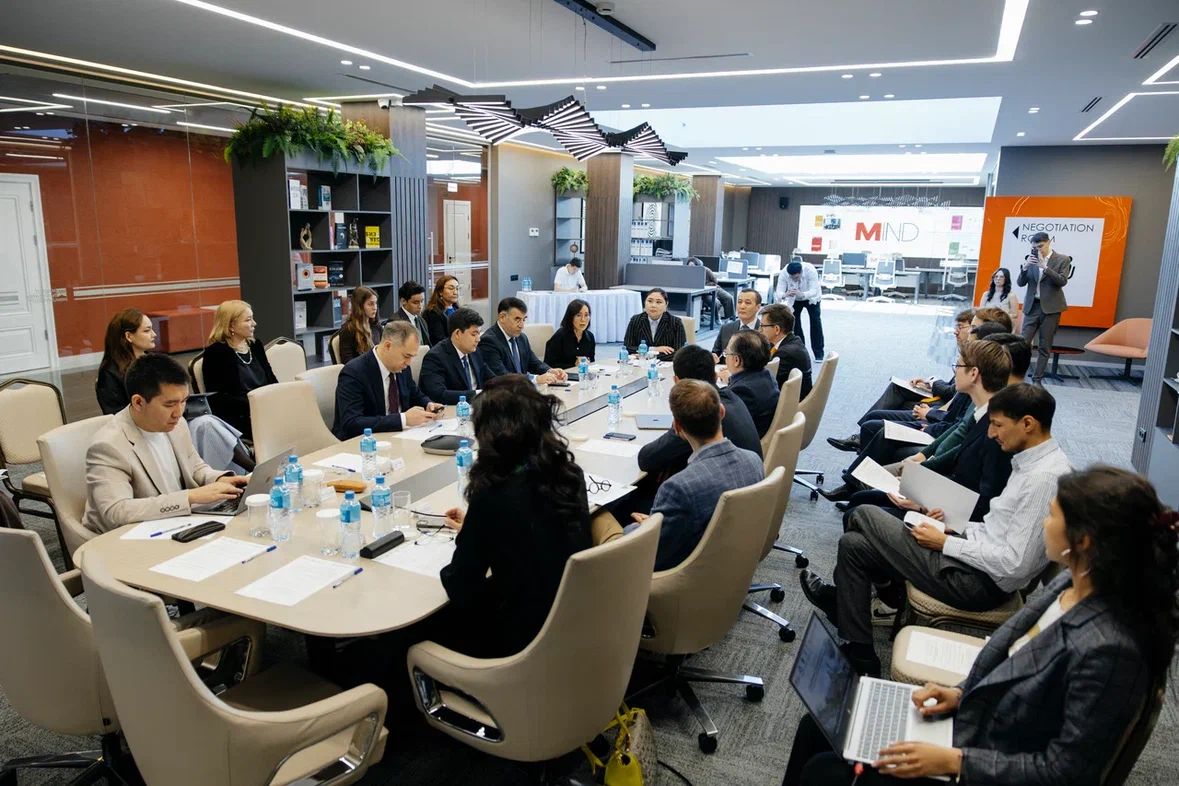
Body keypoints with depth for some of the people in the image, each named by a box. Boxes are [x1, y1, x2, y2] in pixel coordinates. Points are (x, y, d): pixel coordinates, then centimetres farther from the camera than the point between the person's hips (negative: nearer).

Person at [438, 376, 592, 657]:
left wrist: (468, 536, 4)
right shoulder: (569, 473, -6)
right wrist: (474, 527, 21)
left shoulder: (493, 496, -25)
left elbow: (461, 591, -15)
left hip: (527, 641, -6)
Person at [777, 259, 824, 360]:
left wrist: (802, 294, -63)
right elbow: (779, 292, -36)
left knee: (815, 321, -9)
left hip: (811, 297, -2)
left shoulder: (810, 270, -38)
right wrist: (785, 295, -61)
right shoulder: (784, 273, -33)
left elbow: (814, 291, -42)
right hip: (794, 299, 2)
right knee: (794, 321, -4)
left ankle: (819, 353, -1)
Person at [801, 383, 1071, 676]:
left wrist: (946, 543, -16)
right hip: (975, 548, 9)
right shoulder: (1031, 461, 6)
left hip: (979, 582, -9)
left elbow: (1015, 564, -25)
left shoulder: (1044, 477, -23)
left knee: (863, 516, -3)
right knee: (855, 544, 5)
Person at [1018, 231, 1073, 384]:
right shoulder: (1030, 259, 6)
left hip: (1051, 307, -2)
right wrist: (1024, 267, -15)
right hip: (1032, 306, 2)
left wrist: (1044, 266, -21)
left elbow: (1062, 281, -13)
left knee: (1044, 346, 3)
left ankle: (1037, 379, 8)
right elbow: (1020, 283, 3)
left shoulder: (1063, 260, 0)